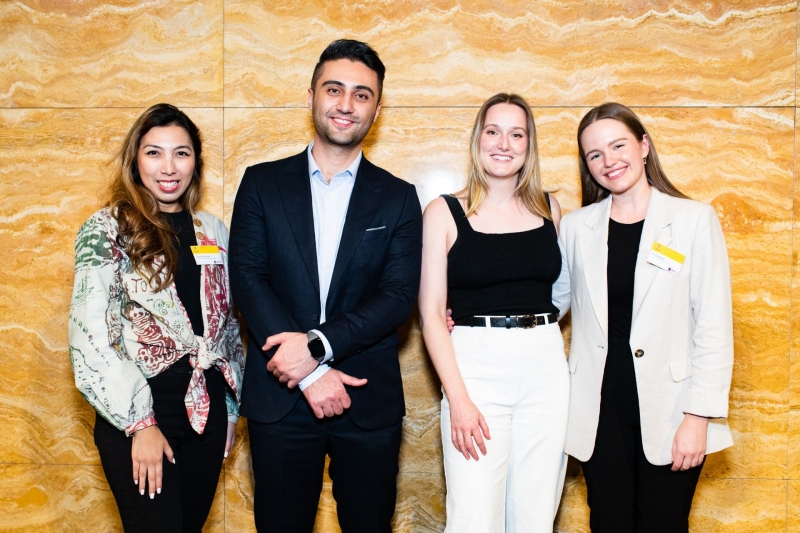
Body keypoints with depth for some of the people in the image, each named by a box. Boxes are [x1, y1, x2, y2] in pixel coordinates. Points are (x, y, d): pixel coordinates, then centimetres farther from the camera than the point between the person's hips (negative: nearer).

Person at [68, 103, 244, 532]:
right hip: (137, 416, -4)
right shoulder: (106, 230, -7)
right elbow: (91, 336, -12)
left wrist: (232, 407, 12)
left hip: (206, 411, 4)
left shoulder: (211, 231, 7)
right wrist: (140, 424, -14)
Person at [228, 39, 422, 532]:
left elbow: (400, 296, -6)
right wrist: (310, 374, -14)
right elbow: (247, 278, -6)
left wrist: (316, 345, -19)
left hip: (369, 400, 0)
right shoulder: (263, 183, 4)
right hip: (280, 396, 0)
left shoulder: (398, 198, 4)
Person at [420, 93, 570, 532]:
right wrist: (458, 399, -12)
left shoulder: (550, 209, 9)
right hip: (475, 368, -3)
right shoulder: (444, 212, -1)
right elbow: (431, 314, -4)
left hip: (547, 369, 3)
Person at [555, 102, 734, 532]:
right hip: (599, 409, 2)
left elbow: (714, 326, -4)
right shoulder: (575, 227, 6)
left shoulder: (695, 219, -2)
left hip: (668, 408, -2)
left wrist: (699, 416, -9)